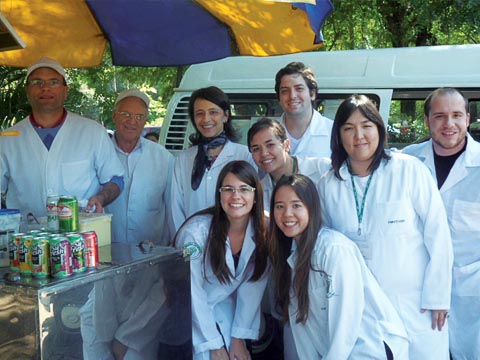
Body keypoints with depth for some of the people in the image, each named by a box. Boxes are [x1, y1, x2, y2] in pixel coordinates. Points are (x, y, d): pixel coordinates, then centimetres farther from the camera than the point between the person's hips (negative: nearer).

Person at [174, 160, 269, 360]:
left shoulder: (263, 232, -12)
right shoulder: (195, 231, -25)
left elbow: (252, 286, -6)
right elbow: (191, 293, -19)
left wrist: (239, 337, -8)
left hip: (225, 308, 3)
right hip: (190, 312, -3)